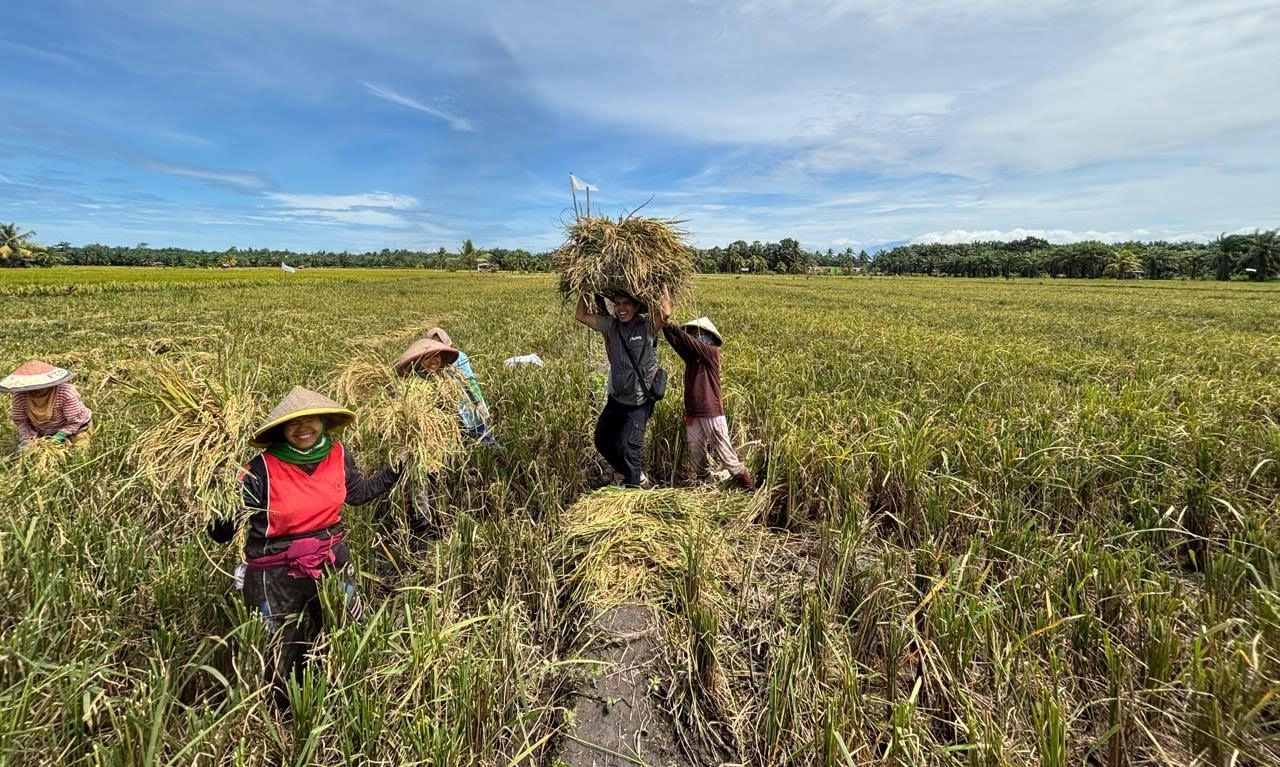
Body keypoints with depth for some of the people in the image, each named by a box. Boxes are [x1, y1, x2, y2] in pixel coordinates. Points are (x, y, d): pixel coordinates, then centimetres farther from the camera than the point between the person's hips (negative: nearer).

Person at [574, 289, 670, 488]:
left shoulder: (647, 327, -15)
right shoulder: (610, 326, -1)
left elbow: (665, 313, -34)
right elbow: (581, 315, 2)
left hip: (639, 403, -6)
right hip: (616, 398, 7)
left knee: (628, 447, -4)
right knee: (602, 441, 18)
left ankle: (636, 482, 25)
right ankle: (636, 476, 37)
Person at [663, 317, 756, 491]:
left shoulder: (712, 352, -5)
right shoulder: (690, 356, 10)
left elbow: (691, 343, -19)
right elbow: (675, 341, -1)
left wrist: (673, 327, -21)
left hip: (711, 412, -6)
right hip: (692, 412, 6)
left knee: (725, 453, -2)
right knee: (696, 455, 13)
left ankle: (748, 487, 9)